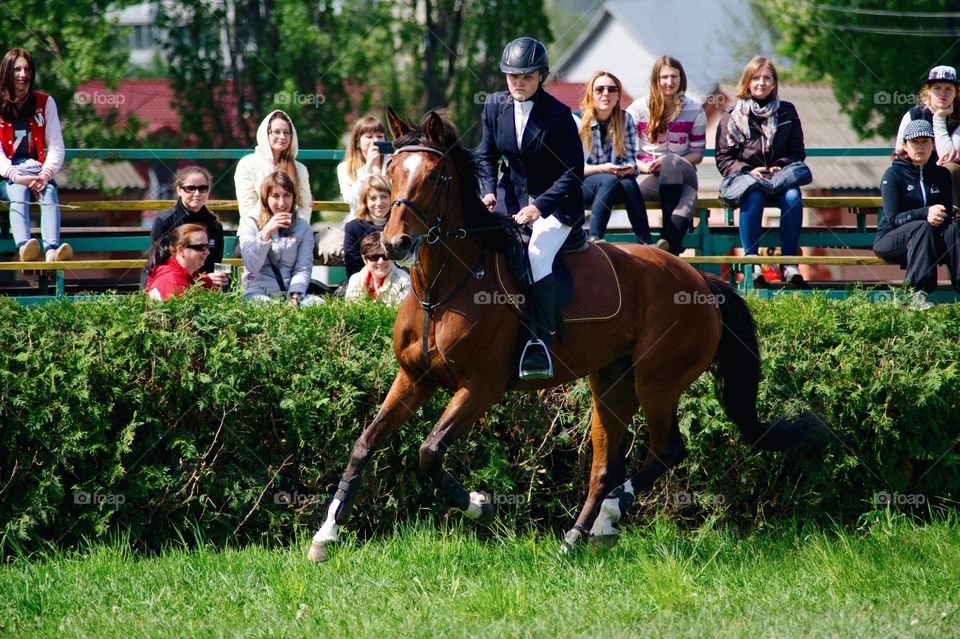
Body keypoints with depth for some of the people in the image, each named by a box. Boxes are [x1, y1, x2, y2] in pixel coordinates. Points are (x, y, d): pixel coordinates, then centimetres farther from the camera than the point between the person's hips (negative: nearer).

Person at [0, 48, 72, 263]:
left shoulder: (44, 102, 12)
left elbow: (57, 148, 7)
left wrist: (46, 175, -13)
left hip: (37, 170, 2)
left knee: (49, 191, -31)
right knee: (19, 191, -35)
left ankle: (52, 249, -54)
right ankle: (24, 246, -61)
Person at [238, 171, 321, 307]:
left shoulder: (303, 227, 12)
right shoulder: (250, 224, 5)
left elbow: (303, 269, 2)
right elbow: (251, 266, -8)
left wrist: (294, 297, -16)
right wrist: (266, 232, -19)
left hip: (290, 292, 2)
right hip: (258, 291, -2)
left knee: (319, 303, -28)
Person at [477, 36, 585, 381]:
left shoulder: (558, 115, -14)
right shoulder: (495, 106, 1)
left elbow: (573, 172, -14)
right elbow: (486, 156, 13)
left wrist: (539, 206, -24)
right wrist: (489, 191, -6)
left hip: (556, 204, -6)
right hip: (511, 198, 6)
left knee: (537, 255, -30)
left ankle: (541, 343, -33)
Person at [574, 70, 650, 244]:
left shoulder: (625, 119, 5)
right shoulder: (577, 121, -7)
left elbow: (630, 157, 4)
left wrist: (629, 168, -21)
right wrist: (602, 169, -25)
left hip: (613, 181, 3)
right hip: (580, 184, -3)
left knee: (629, 183, -32)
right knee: (610, 181, -35)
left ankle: (645, 242, -38)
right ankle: (594, 238, -40)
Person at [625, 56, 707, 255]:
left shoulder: (694, 110, 9)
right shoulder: (639, 109, 5)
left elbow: (698, 154, 8)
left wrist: (672, 163, -12)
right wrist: (643, 166, -16)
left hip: (683, 174, 1)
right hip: (647, 177, -1)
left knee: (671, 162, -40)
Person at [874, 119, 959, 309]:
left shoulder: (941, 174, 10)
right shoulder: (894, 174, -5)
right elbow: (893, 217, -15)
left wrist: (940, 218, -23)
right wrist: (925, 213, -32)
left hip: (932, 239, 4)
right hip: (891, 240, -4)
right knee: (922, 227, -36)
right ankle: (917, 295, -44)